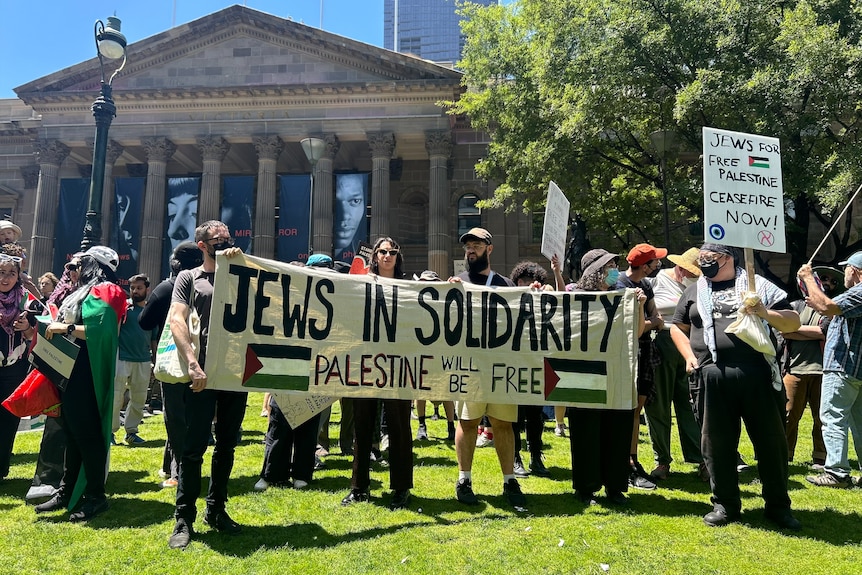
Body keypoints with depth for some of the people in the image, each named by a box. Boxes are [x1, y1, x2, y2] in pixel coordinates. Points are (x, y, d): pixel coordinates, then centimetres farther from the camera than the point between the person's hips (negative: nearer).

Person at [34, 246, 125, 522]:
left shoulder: (101, 293, -10)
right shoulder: (86, 291, 20)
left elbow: (100, 330, -24)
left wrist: (65, 328, -21)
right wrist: (55, 327, 8)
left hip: (86, 373, -10)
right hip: (71, 370, 10)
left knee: (86, 433, -6)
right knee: (71, 432, 13)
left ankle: (96, 496, 1)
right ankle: (66, 491, 20)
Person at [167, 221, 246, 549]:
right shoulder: (189, 278, 6)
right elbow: (177, 321, -7)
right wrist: (193, 363, -20)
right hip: (203, 372, -3)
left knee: (226, 446, 11)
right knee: (194, 446, -2)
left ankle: (216, 510, 23)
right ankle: (184, 519, 7)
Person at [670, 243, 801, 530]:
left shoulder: (758, 285, 8)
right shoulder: (694, 291, 15)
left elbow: (793, 322, 6)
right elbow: (677, 327, 22)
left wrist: (765, 313, -13)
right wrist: (689, 356, 6)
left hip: (758, 374, -1)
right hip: (712, 378, 2)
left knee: (771, 440, 6)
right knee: (717, 443, 7)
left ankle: (778, 505, 23)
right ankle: (726, 504, 22)